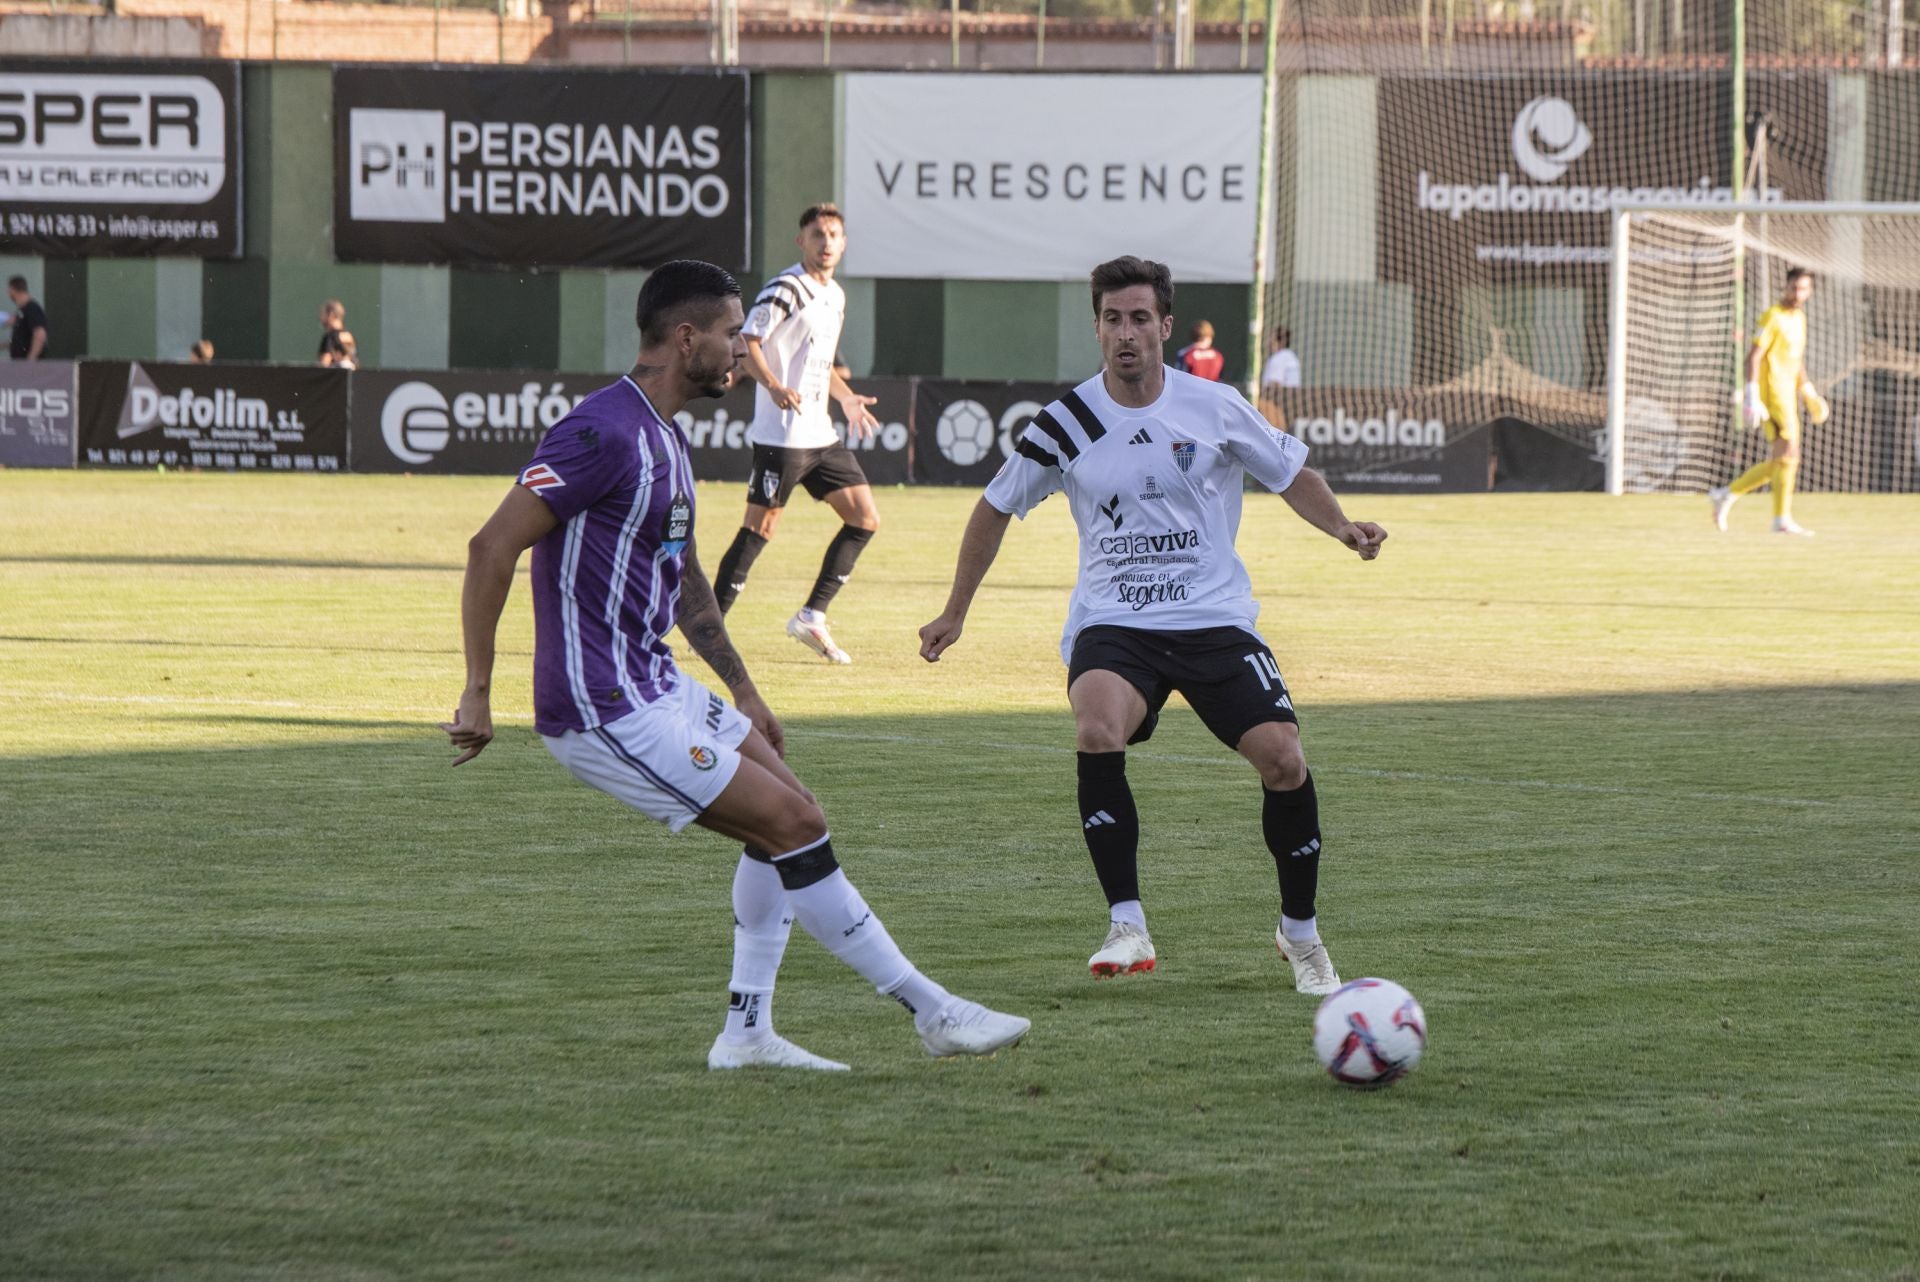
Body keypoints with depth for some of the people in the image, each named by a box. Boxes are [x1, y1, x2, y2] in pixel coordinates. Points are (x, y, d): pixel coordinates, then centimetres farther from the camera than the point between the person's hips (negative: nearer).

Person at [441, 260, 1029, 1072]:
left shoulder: (666, 440, 14)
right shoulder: (604, 433, -18)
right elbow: (493, 547, -22)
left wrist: (742, 692, 28)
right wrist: (477, 693, -21)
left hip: (656, 687, 10)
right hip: (605, 711, -10)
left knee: (785, 818, 12)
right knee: (794, 824, -9)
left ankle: (747, 1033, 13)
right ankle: (932, 1013, -3)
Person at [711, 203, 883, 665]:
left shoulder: (835, 296, 16)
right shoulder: (785, 290, -10)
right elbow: (746, 344, -18)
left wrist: (847, 398, 22)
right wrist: (774, 386, -32)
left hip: (820, 433, 9)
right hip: (781, 433, -9)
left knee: (865, 518, 5)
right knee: (760, 527, -8)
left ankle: (811, 617, 9)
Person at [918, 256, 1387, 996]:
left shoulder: (1214, 409, -2)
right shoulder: (1066, 425, -2)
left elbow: (1292, 476, 13)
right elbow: (995, 510, 13)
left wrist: (1343, 529, -6)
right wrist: (955, 615, 16)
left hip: (1214, 620, 1)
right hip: (1112, 623, -1)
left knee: (1283, 759, -14)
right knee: (1096, 732, -32)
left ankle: (1300, 935, 11)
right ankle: (1127, 928, -24)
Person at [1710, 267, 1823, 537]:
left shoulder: (1799, 317, 17)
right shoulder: (1773, 317, -9)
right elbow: (1753, 356, -14)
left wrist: (1808, 392, 19)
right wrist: (1752, 398, -20)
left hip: (1788, 398, 9)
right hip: (1772, 393, -9)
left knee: (1778, 464, 9)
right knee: (1788, 455, -13)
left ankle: (1726, 495, 17)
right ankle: (1783, 520, -12)